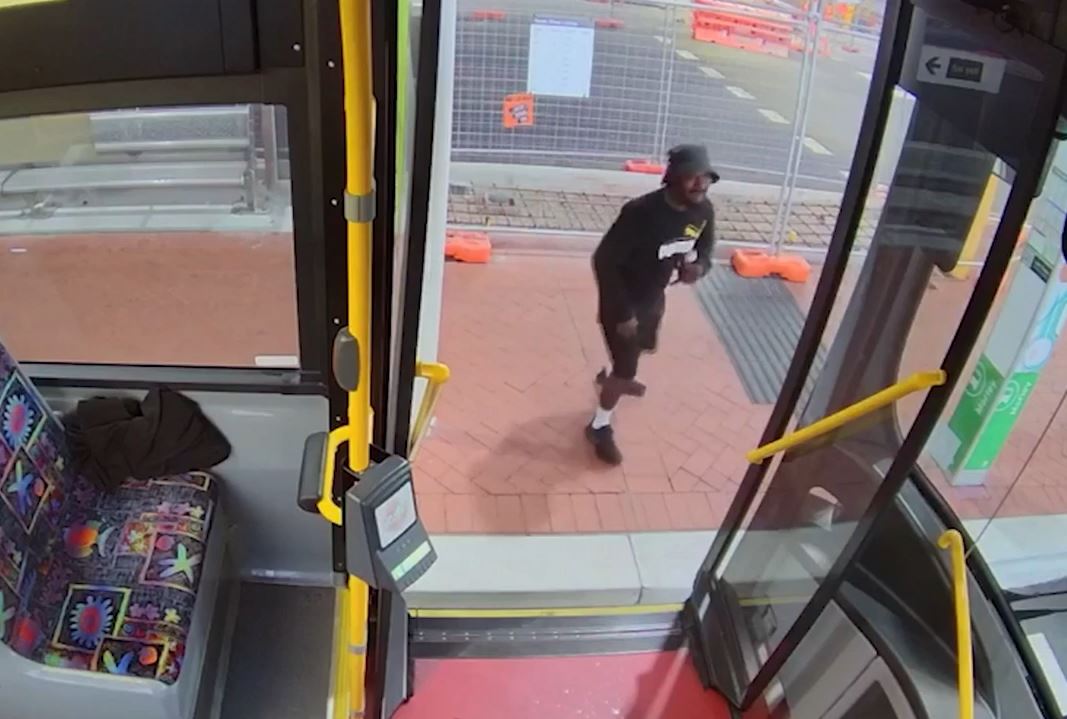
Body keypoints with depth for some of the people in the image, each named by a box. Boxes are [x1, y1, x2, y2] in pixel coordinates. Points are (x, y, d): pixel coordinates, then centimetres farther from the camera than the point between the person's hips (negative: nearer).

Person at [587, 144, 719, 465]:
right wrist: (622, 312, -25)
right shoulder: (641, 212, -33)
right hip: (623, 301, -7)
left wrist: (698, 266, -17)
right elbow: (604, 260, -27)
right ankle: (600, 427, 24)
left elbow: (705, 248, 8)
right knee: (626, 368, 1)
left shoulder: (703, 211, -12)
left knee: (641, 348, 31)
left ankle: (611, 376, 63)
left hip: (654, 297, 7)